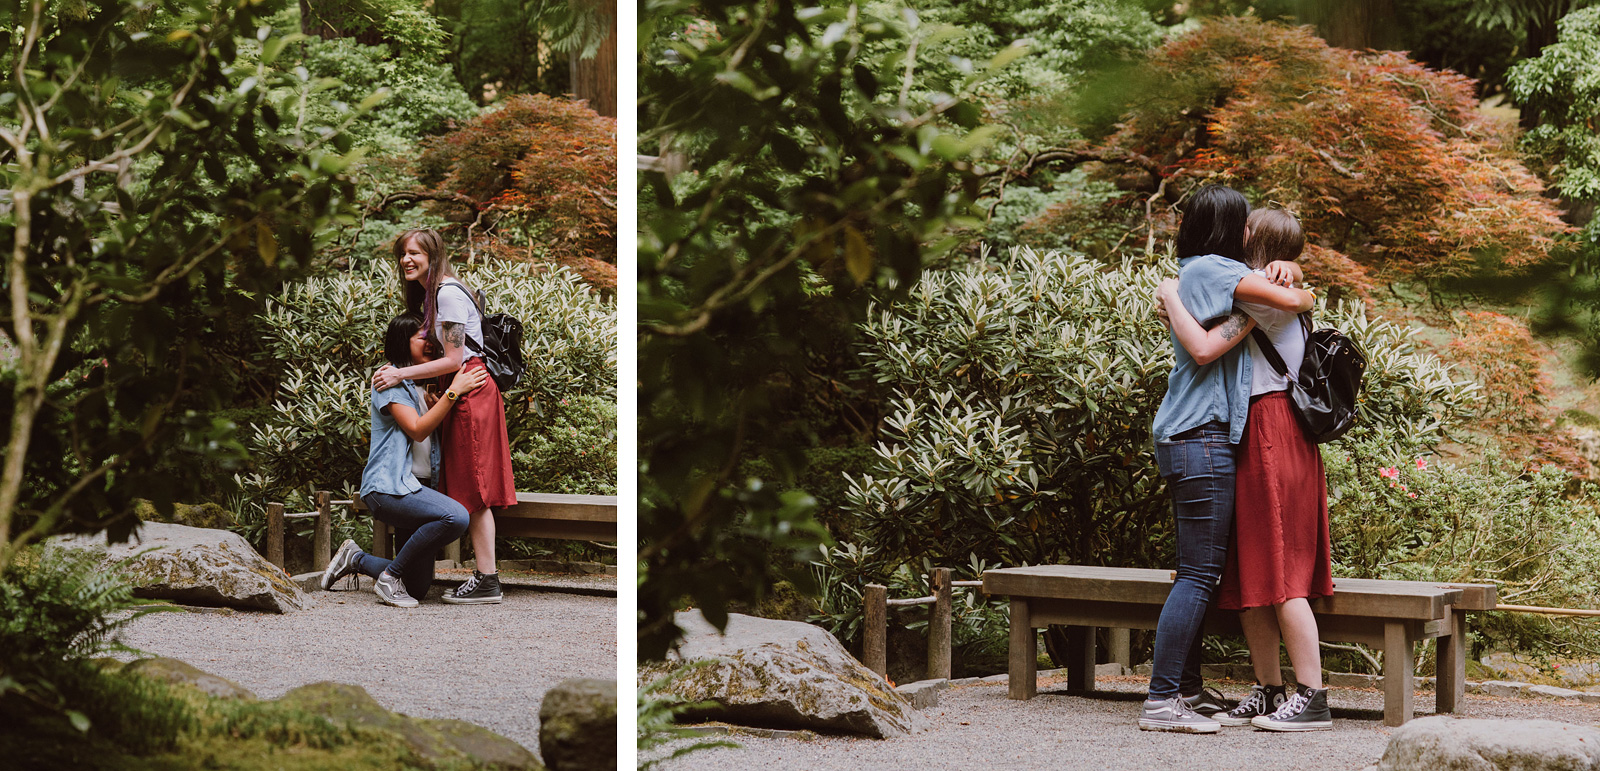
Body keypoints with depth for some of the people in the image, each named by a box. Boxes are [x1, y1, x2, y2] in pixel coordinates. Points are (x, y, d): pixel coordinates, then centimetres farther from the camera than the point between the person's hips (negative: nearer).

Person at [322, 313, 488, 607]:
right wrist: (453, 391, -20)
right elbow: (417, 429, -15)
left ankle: (356, 559, 23)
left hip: (415, 487, 9)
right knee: (456, 517, -34)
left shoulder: (418, 384, 22)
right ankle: (390, 576, -19)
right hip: (389, 486, -9)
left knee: (419, 587, 3)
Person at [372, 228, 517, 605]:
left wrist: (401, 374, -16)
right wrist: (398, 369, 6)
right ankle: (485, 576, 9)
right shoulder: (431, 295, 18)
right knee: (471, 491, 8)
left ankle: (487, 581, -7)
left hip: (471, 389, -10)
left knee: (473, 491, -8)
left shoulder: (449, 294, -14)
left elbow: (453, 360, -17)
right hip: (460, 392, 10)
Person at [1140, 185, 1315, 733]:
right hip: (1202, 437, -10)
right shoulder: (1213, 269, -8)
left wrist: (1282, 271, 6)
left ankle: (1187, 689, 17)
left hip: (1184, 440, 10)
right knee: (1200, 572, -11)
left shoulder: (1194, 273, 21)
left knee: (1199, 570, 13)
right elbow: (1291, 300, -18)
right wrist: (1304, 295, 5)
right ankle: (1161, 700, -12)